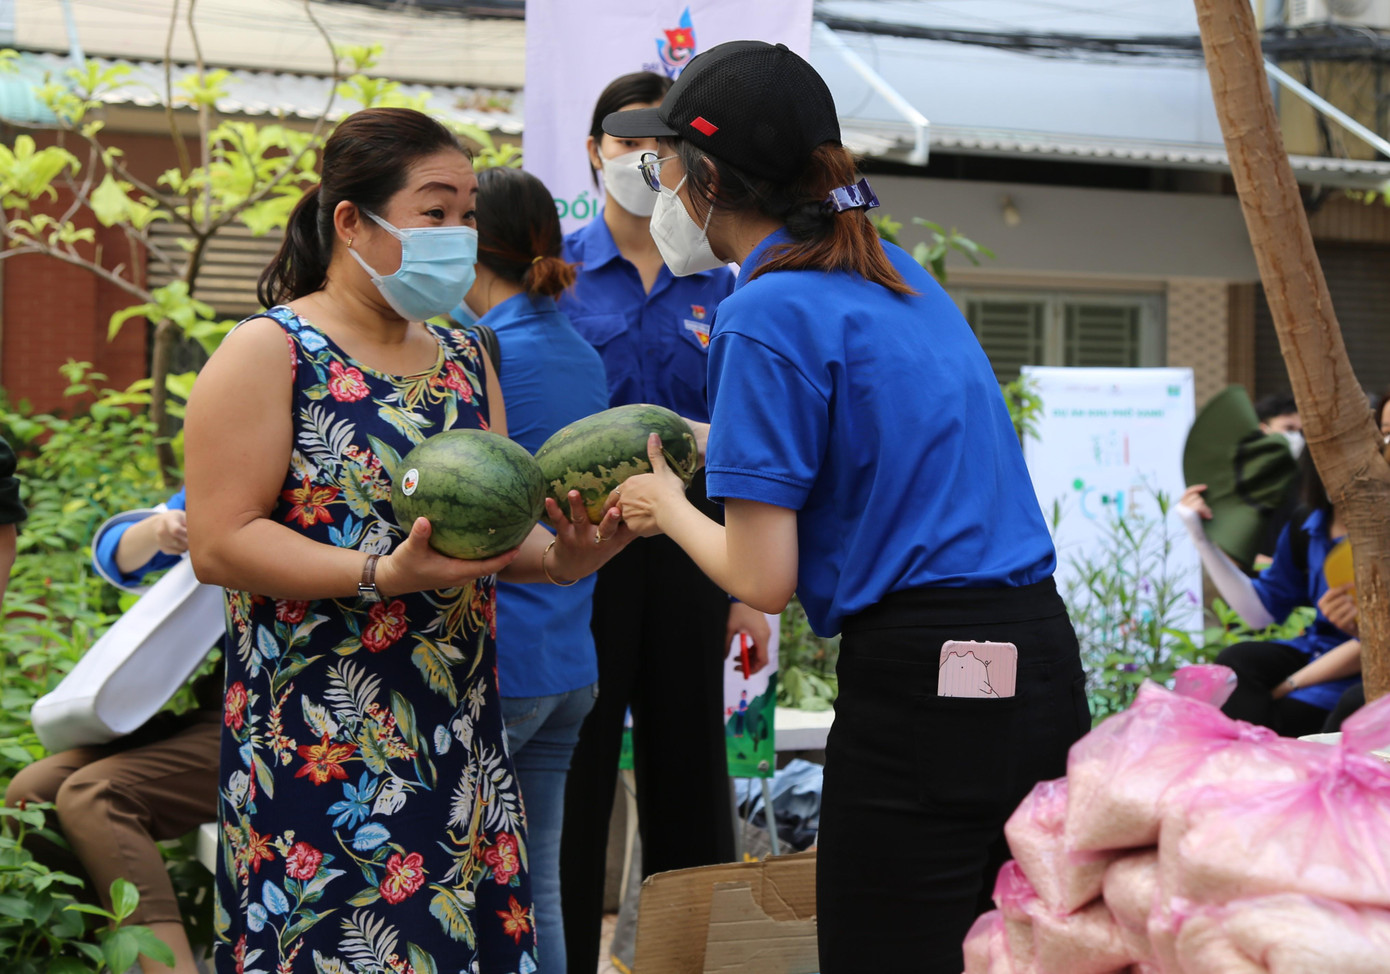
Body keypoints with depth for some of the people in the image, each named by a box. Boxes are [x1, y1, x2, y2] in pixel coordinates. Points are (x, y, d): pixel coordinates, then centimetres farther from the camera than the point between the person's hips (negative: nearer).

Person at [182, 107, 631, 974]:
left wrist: (558, 557, -5)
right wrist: (381, 576, -23)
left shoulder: (463, 360, 15)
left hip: (459, 736, 6)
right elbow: (220, 543, -13)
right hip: (320, 742, -6)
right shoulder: (271, 354, -5)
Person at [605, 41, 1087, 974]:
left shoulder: (771, 313, -12)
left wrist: (670, 509, 6)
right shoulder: (894, 272, 13)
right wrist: (724, 448, 32)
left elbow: (763, 579, -12)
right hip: (1044, 667, 8)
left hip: (919, 687, -8)